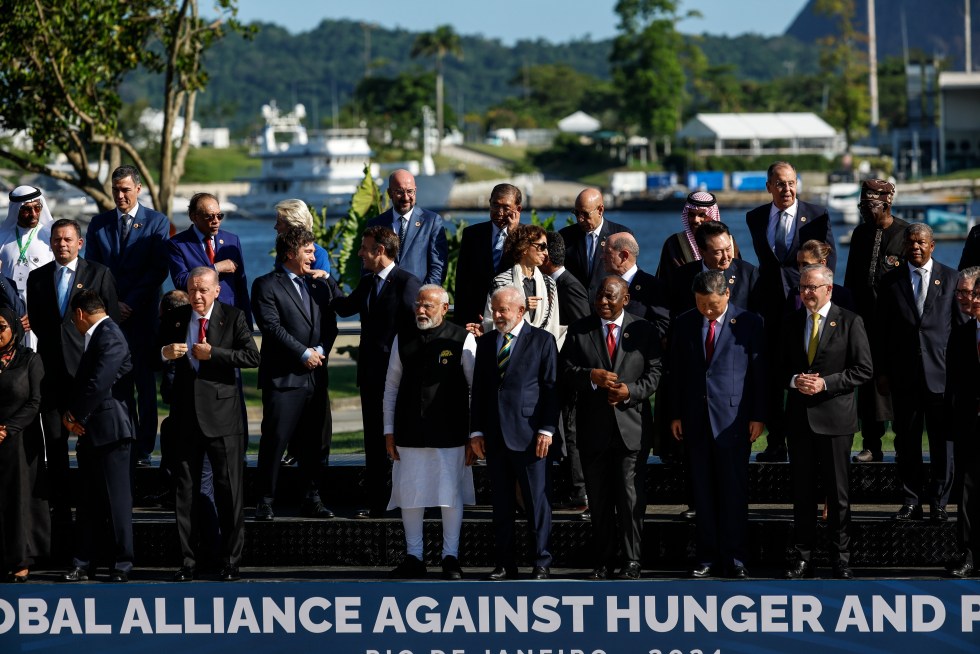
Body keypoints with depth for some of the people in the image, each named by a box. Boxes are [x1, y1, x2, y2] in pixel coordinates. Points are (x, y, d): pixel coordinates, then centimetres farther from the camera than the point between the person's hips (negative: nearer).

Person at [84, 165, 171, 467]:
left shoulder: (157, 223, 3)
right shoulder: (99, 224, 12)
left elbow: (159, 270, -4)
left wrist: (130, 304, -9)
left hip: (143, 314, -2)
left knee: (145, 384, -1)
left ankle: (143, 450, 1)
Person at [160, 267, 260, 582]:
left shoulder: (233, 317, 1)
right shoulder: (173, 319, 9)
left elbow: (252, 356, -9)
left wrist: (213, 354, -15)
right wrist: (164, 353, -11)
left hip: (222, 414, -3)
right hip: (186, 415, 3)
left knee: (229, 491, -1)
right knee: (185, 492, 5)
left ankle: (230, 563, 6)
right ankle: (187, 562, 12)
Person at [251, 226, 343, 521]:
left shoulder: (320, 285, 17)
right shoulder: (266, 286, -2)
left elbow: (330, 323, 13)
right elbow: (272, 326, -11)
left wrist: (321, 350, -6)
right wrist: (304, 354, -13)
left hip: (315, 376, 6)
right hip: (283, 376, -6)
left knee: (312, 442, 9)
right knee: (275, 440, -6)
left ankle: (312, 499, 15)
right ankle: (265, 501, -2)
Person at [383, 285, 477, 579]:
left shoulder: (462, 340, -3)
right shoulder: (403, 339, 6)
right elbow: (391, 386, 12)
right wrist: (389, 431, 8)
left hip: (450, 434, -3)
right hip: (410, 433, 3)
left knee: (451, 496, 2)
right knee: (410, 495, 6)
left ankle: (451, 558, 12)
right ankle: (413, 558, 15)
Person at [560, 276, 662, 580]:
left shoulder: (644, 331, 6)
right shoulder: (578, 330, 8)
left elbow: (655, 372, 2)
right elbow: (566, 369, 1)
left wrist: (631, 391, -15)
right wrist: (590, 376, -18)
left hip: (632, 426, -2)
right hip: (593, 429, 2)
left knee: (630, 498, -4)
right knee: (599, 498, 6)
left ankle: (630, 562, 2)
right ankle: (604, 562, 13)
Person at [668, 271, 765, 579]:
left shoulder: (749, 323, -1)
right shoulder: (683, 324, 8)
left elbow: (759, 371, 0)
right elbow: (675, 372, 11)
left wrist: (758, 416, -4)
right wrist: (675, 415, 6)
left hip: (733, 419, -3)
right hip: (695, 420, 3)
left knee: (733, 491, -1)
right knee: (702, 492, 5)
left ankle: (735, 559, 4)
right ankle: (708, 557, 10)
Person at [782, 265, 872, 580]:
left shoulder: (850, 322, -4)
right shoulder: (791, 322, 9)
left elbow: (863, 369, -7)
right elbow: (781, 365, 15)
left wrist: (825, 383, -16)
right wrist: (794, 380, -7)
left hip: (835, 417, -4)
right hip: (799, 417, 4)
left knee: (837, 492, 2)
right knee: (802, 491, 8)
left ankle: (841, 559, 9)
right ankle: (802, 556, 14)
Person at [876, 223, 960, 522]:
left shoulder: (950, 278, 6)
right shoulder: (891, 281, 8)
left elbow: (961, 326, 5)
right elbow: (882, 329, 9)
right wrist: (882, 371, 3)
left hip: (941, 373, -1)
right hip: (904, 373, 1)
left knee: (942, 442, 1)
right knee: (906, 441, 4)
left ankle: (938, 503, 7)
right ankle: (911, 501, 11)